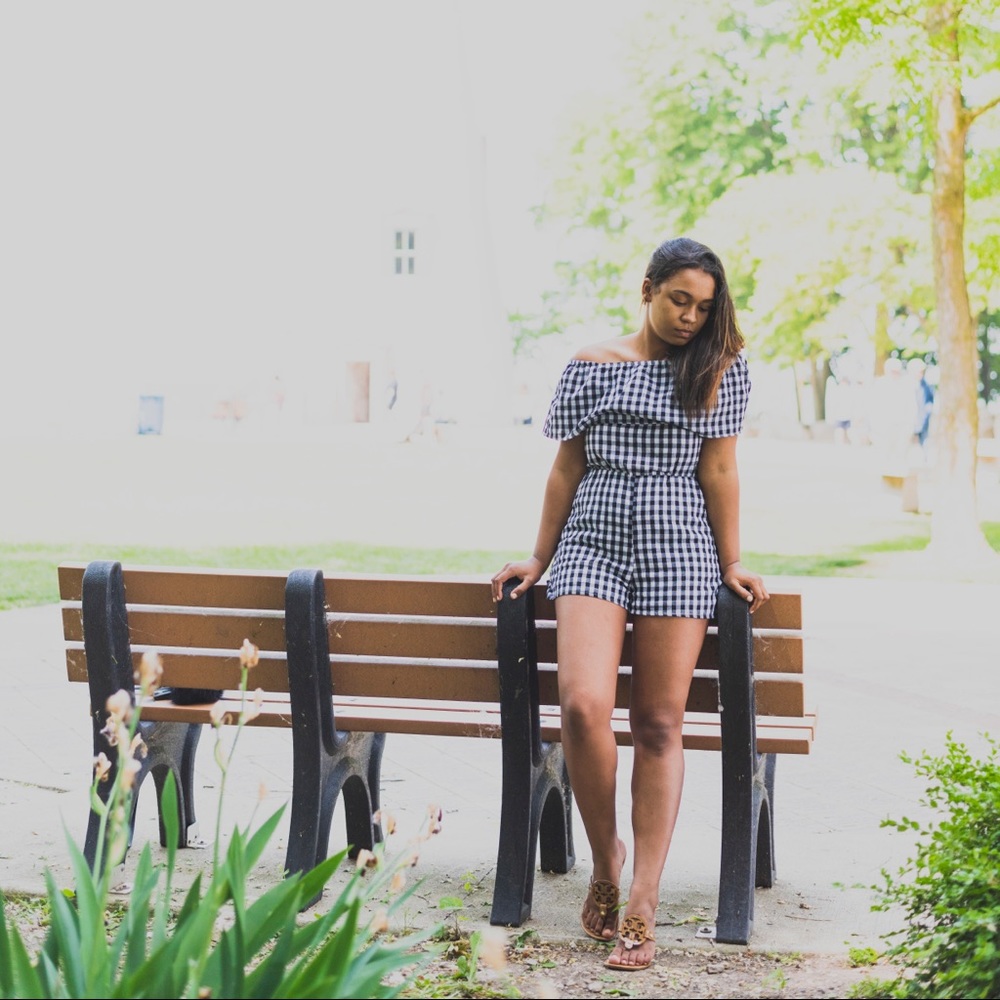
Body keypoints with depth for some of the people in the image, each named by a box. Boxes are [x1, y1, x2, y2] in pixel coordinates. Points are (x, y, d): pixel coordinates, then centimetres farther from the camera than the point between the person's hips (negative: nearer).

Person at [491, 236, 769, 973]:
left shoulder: (719, 368, 5)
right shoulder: (592, 366, 7)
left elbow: (719, 470, 6)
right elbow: (567, 468, 12)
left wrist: (731, 563, 6)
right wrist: (540, 559, 14)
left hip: (678, 550, 0)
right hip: (594, 542, 0)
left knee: (659, 724, -2)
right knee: (583, 704, -18)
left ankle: (642, 905, 2)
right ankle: (605, 857, 6)